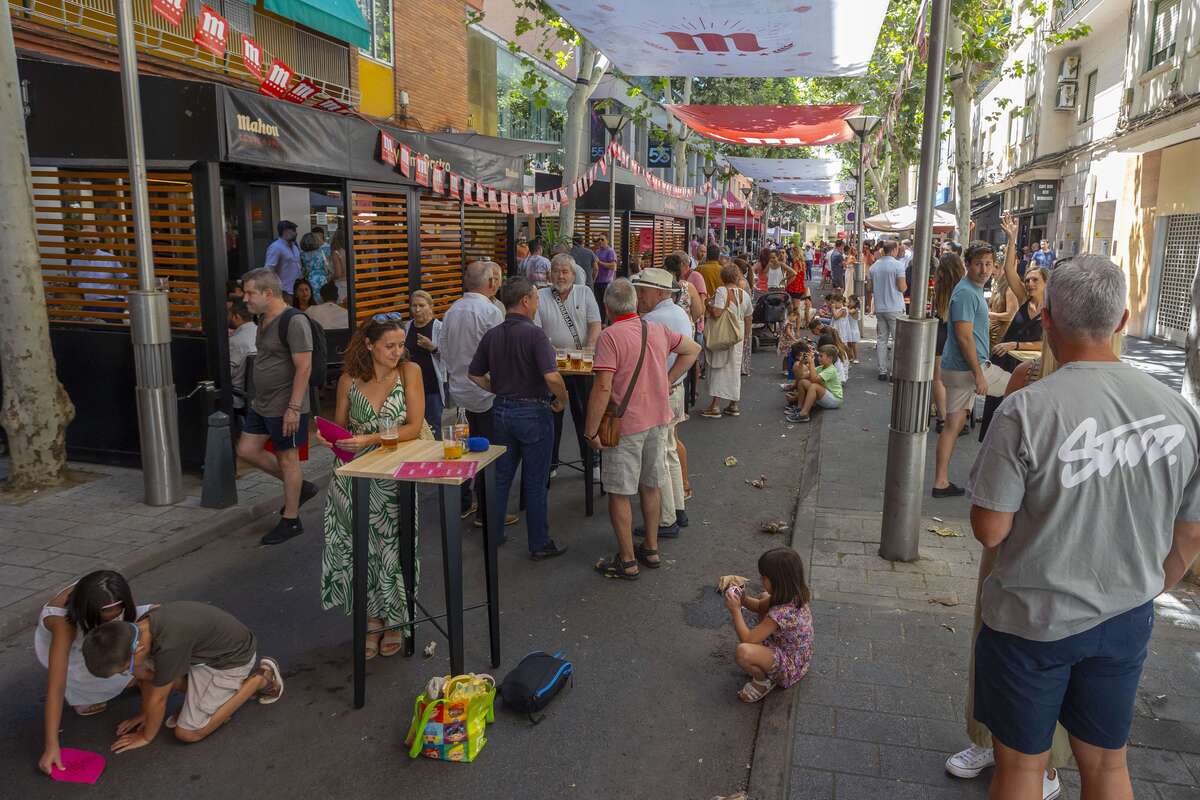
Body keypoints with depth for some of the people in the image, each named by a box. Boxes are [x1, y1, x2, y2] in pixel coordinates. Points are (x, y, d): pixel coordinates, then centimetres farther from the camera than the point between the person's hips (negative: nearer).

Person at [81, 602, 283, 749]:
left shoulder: (169, 645, -36)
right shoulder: (141, 629, -11)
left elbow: (158, 698, -18)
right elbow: (148, 676, 8)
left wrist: (146, 737, -2)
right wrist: (145, 714, 19)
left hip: (232, 657, -8)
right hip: (210, 646, 8)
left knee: (187, 733, -4)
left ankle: (261, 678, -1)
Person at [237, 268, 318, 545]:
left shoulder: (294, 321, -19)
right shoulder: (264, 319, 10)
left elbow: (303, 367, -22)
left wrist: (293, 408, -24)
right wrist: (258, 398, 20)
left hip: (285, 407, -9)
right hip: (261, 405, 10)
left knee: (287, 460, 2)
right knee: (247, 450, 12)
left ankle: (291, 521, 17)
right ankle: (300, 487, 26)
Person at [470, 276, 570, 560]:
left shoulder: (491, 335, 3)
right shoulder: (535, 334, -17)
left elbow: (475, 375, 10)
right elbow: (552, 377, -27)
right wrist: (562, 401, -10)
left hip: (501, 410, 6)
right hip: (533, 411, -6)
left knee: (500, 476, 17)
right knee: (535, 482, 5)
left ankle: (493, 535, 27)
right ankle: (540, 544, 15)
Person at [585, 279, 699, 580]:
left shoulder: (610, 336, -17)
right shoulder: (657, 330, 5)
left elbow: (602, 388, -22)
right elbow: (693, 349, 19)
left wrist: (591, 431, -14)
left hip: (626, 425, -7)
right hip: (658, 420, 7)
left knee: (620, 493, 5)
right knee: (650, 486, 19)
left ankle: (627, 561, 12)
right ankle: (651, 549, 31)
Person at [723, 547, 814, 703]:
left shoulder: (782, 613, -35)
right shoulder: (791, 595, -10)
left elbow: (747, 639, -31)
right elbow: (760, 606, 8)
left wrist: (735, 610, -22)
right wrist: (744, 599, -11)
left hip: (789, 669, -9)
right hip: (797, 655, 10)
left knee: (742, 652, -37)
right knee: (763, 596, 18)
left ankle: (763, 681, -2)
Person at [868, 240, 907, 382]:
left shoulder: (874, 266, 5)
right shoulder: (898, 265, -12)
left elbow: (871, 289, 10)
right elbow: (902, 288, -14)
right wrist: (906, 285, 8)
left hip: (879, 308, 5)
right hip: (895, 308, -5)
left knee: (881, 339, 9)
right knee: (897, 340, 2)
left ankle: (882, 371, 11)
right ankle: (894, 372, 1)